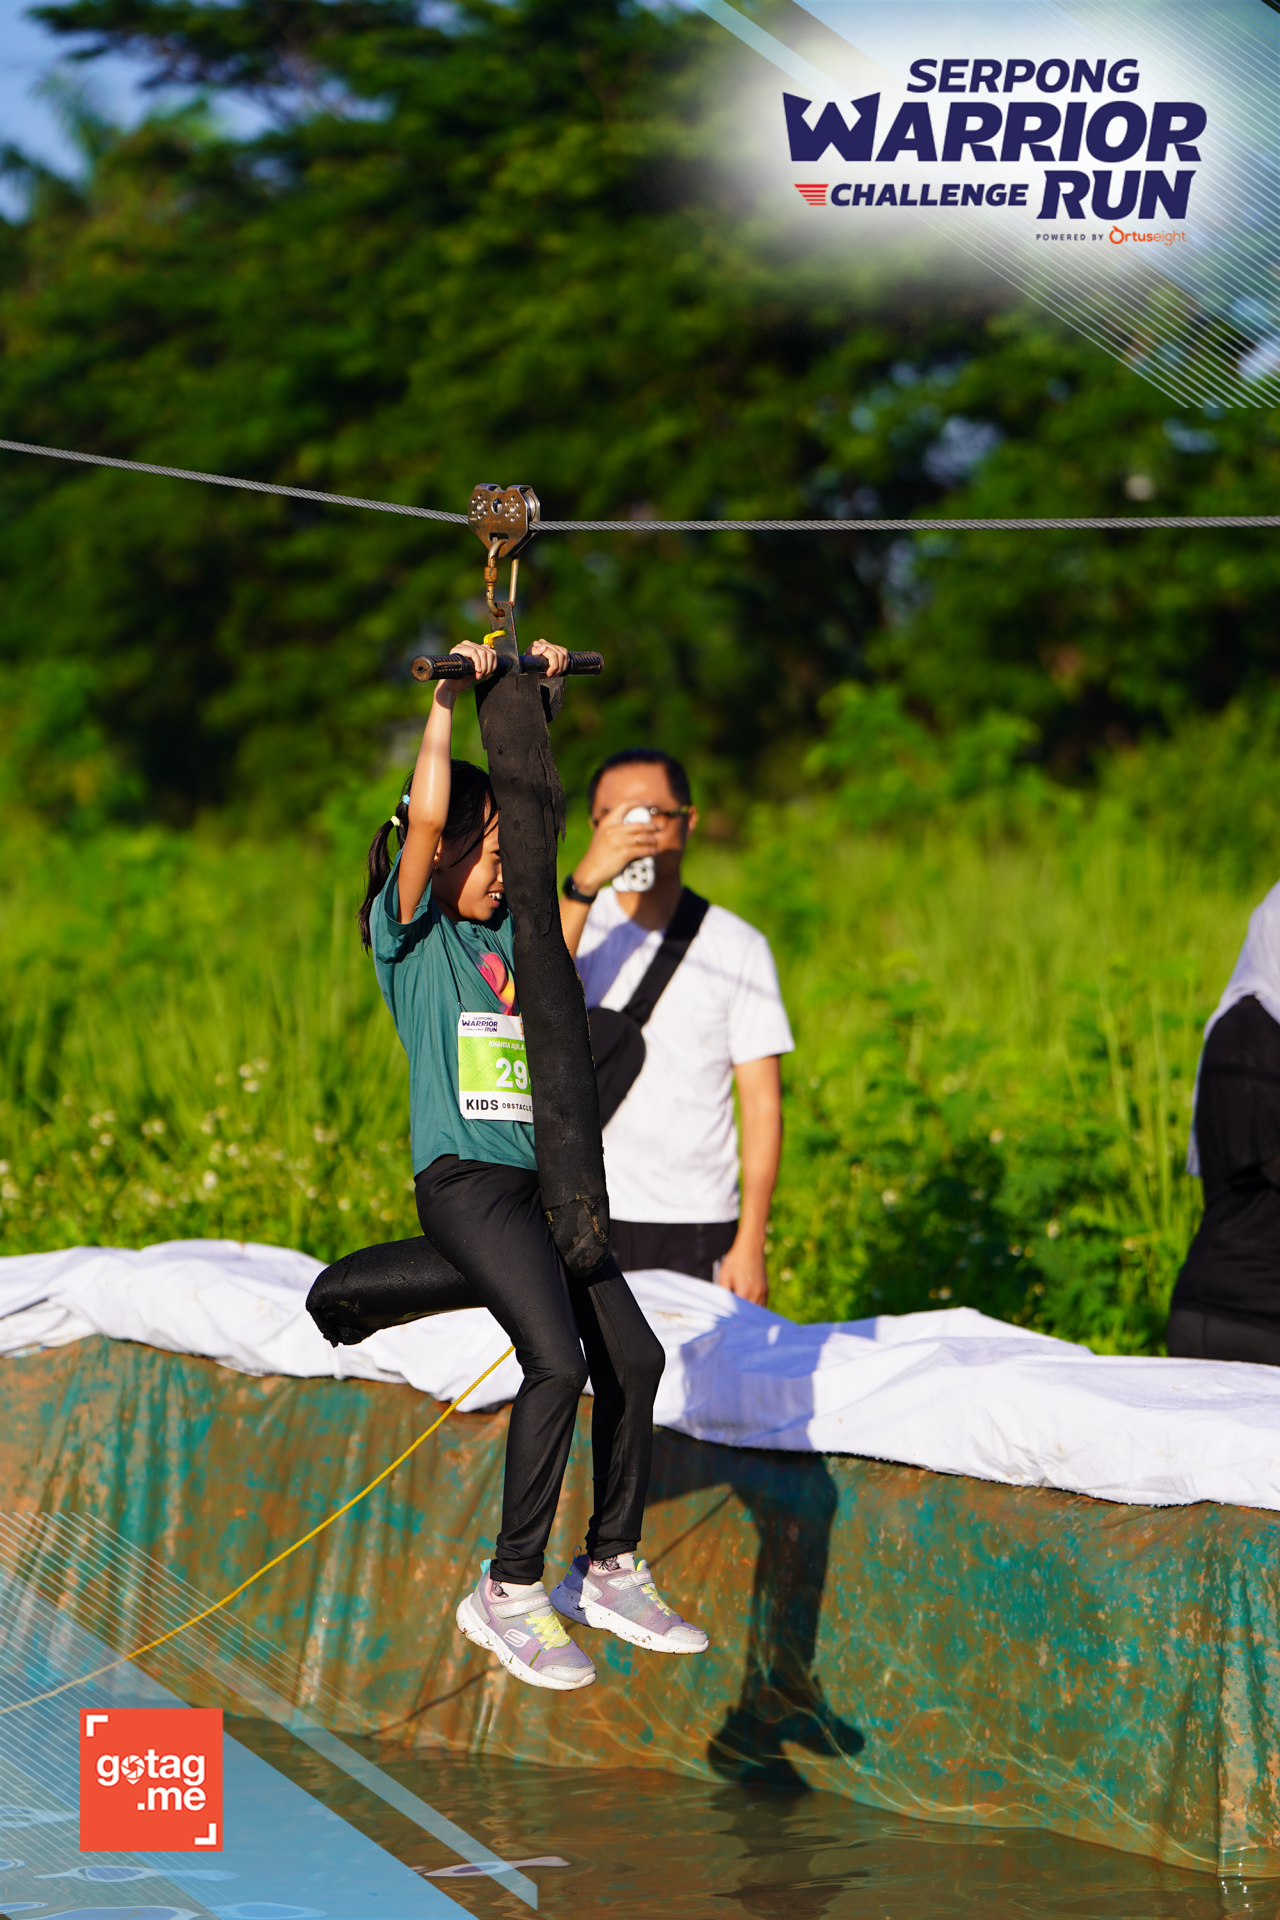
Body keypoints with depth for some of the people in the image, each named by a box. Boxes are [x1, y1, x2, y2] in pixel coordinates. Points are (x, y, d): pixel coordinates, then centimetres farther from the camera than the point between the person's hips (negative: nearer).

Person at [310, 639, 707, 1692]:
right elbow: (427, 816, -16)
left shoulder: (504, 925, 17)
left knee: (632, 1357, 3)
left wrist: (533, 698, 18)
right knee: (558, 1361, -21)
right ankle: (511, 1592, -14)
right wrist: (450, 697, -11)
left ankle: (611, 1569, 17)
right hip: (466, 1178, -8)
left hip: (542, 1180, 8)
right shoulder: (408, 930, -1)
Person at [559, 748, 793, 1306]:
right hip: (586, 1219, 0)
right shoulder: (568, 921, 5)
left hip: (698, 1228, 0)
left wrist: (750, 1245, -6)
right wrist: (585, 882, -29)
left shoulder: (737, 946, 3)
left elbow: (762, 1105, 1)